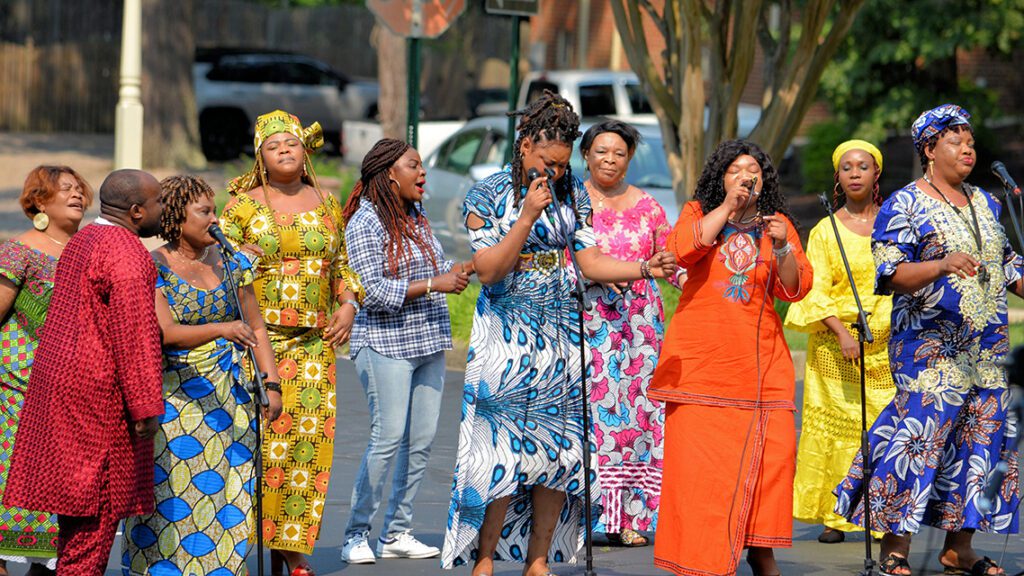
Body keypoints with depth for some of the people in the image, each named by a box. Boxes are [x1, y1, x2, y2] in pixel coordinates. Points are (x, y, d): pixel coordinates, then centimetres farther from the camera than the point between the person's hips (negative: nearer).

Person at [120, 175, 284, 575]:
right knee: (170, 500, -6)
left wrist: (272, 384, 4)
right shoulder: (152, 268, -6)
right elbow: (166, 332, -18)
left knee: (226, 494, -1)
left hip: (229, 395, 4)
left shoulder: (230, 264, 9)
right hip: (173, 399, -4)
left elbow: (256, 328, 14)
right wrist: (220, 330, -33)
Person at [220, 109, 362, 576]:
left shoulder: (328, 206, 13)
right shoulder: (242, 206, 3)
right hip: (258, 337, -3)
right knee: (263, 438, -8)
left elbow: (341, 266, 22)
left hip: (314, 340, 3)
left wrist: (348, 304, 5)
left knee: (309, 437, -3)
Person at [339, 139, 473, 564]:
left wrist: (458, 270, 2)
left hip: (428, 343, 8)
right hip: (386, 343, -7)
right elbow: (373, 290, -16)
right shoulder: (365, 223, -10)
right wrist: (433, 285, -17)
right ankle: (356, 535, -1)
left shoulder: (417, 218, 14)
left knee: (422, 440, 4)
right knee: (388, 440, -11)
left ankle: (397, 533, 13)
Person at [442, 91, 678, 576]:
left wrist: (645, 268, -12)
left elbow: (589, 260, 3)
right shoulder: (486, 197, -4)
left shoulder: (572, 193, 7)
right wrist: (528, 215, -20)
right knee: (502, 449, -8)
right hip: (506, 336, -4)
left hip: (561, 333, 4)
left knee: (557, 448, 3)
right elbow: (489, 270, -13)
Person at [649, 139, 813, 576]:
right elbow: (682, 251, -11)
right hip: (700, 359, -2)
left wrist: (781, 246, -10)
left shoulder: (779, 224, 15)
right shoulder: (699, 213, 12)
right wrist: (727, 207, -6)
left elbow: (795, 289, 6)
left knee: (768, 454, -6)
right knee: (697, 456, -8)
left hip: (759, 360, 2)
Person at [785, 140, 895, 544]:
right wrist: (842, 333, -16)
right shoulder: (826, 230, 4)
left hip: (887, 344, 1)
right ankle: (833, 517, 3)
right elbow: (816, 290, -2)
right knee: (834, 426, -3)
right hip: (835, 342, -1)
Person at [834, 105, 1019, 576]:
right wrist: (942, 265, -28)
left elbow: (1006, 264, 22)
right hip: (929, 346, -7)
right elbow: (889, 274, -14)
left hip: (987, 344, 7)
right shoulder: (904, 206, -5)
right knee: (921, 429, -12)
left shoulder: (986, 203, 16)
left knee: (982, 435, 4)